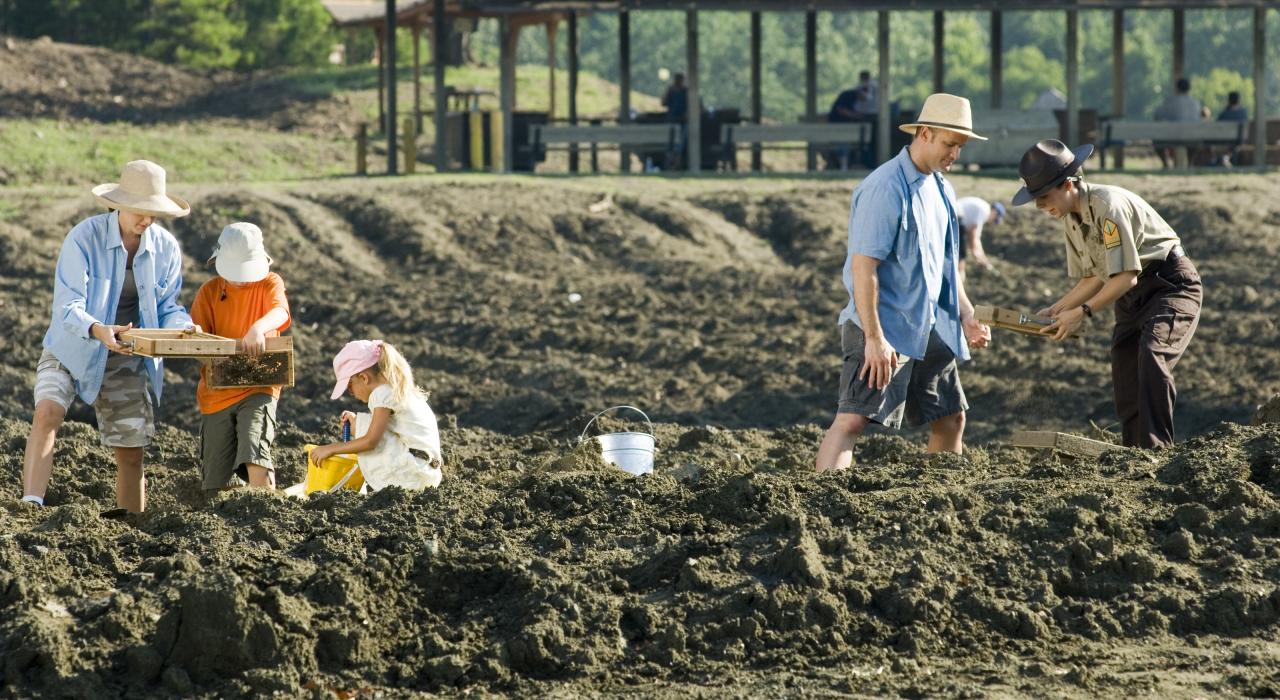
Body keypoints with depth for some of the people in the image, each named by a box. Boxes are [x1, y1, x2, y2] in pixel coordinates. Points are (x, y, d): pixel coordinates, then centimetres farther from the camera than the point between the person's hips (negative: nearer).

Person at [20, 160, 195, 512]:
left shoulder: (166, 248, -5)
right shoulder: (85, 237, -18)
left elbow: (166, 306, 5)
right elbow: (68, 306, -22)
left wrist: (185, 328, -19)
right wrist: (97, 330, -42)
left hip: (127, 360, 3)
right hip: (73, 349, -3)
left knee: (131, 454, 4)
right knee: (47, 413, -30)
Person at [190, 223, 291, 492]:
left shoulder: (269, 283, 0)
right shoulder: (209, 292, 7)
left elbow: (280, 312, -22)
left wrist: (259, 328, -46)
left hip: (257, 388, -3)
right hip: (216, 394, 3)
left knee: (256, 460, -26)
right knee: (214, 483, 5)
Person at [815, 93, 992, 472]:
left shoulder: (941, 189, 12)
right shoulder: (885, 188, -17)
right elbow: (863, 265, -21)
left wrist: (966, 314, 12)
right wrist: (874, 338, -25)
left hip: (930, 328, 9)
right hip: (886, 329, -9)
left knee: (951, 418, 14)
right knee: (853, 418, -18)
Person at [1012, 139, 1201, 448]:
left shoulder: (1108, 205, -25)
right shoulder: (1071, 218, 4)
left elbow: (1126, 277, -26)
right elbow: (1094, 277, 14)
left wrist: (1082, 312, -23)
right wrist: (1058, 309, 1)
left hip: (1171, 284, -10)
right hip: (1133, 296, 10)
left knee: (1151, 354, -30)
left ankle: (1157, 448, -35)